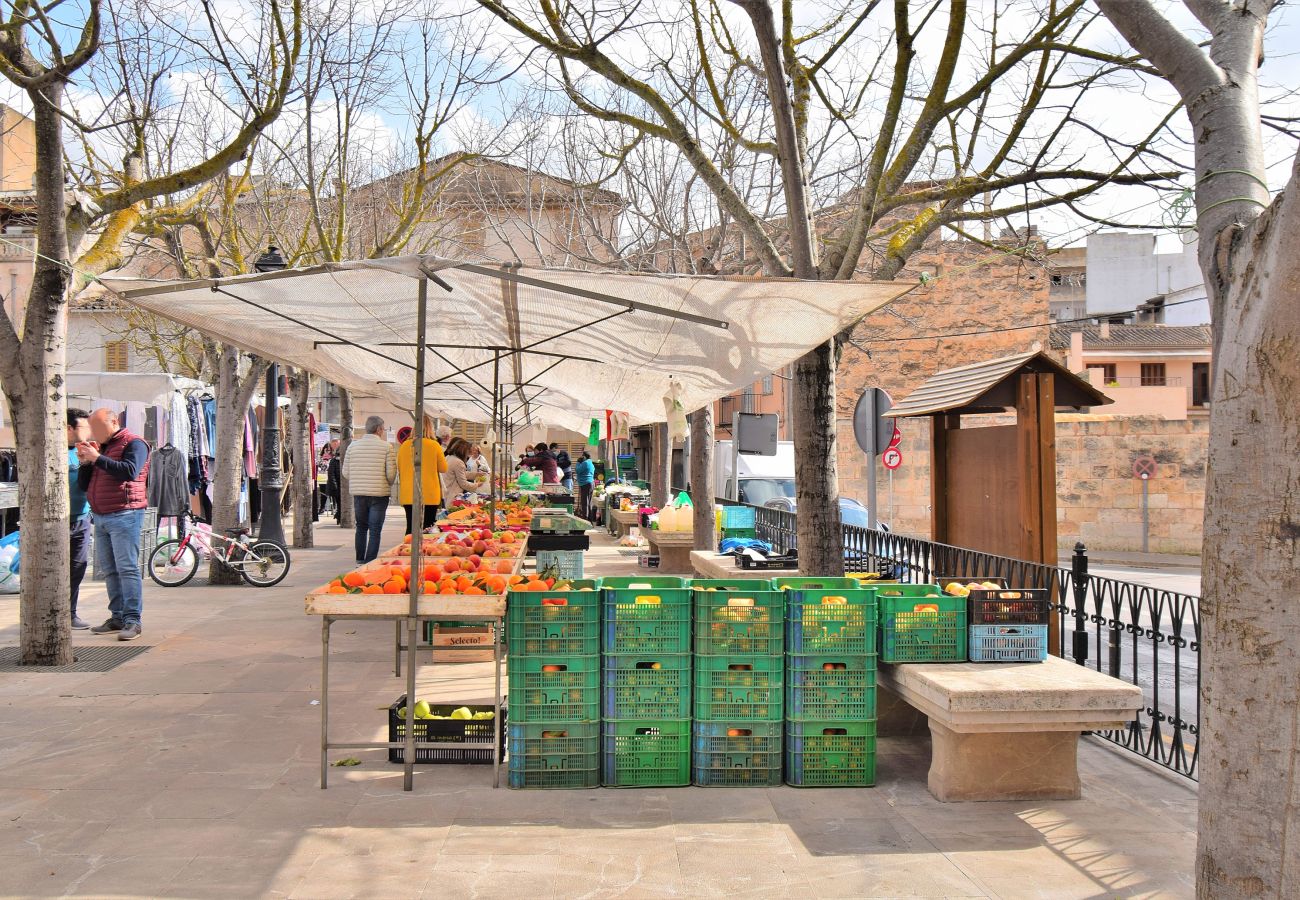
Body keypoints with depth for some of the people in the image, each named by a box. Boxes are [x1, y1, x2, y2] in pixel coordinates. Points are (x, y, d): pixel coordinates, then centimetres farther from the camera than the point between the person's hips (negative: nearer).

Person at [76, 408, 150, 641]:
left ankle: (133, 620, -12)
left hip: (124, 515, -8)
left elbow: (129, 471, -21)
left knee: (127, 568, -11)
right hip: (100, 517, 8)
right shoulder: (100, 447, 20)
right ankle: (118, 617, 11)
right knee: (109, 569, 7)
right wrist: (84, 462, 3)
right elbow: (84, 485, 20)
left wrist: (97, 458, -17)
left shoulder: (133, 443, -2)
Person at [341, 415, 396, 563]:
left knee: (361, 527, 18)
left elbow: (345, 473, 5)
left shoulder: (353, 446, 3)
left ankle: (360, 560, 20)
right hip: (379, 494, -4)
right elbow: (391, 473, -9)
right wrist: (388, 484, 12)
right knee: (375, 530, 1)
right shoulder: (386, 447, -7)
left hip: (358, 494, 4)